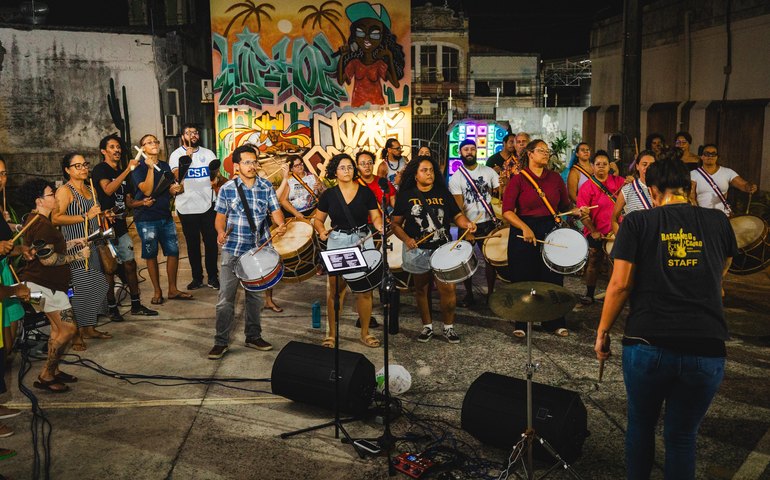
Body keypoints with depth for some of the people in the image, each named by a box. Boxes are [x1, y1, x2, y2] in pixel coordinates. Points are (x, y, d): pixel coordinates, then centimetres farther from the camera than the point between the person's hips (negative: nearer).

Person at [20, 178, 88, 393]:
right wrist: (78, 256, -17)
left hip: (47, 284, 11)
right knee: (68, 329, -9)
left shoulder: (37, 220, 13)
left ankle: (53, 370, 24)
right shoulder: (41, 225, -20)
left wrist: (72, 243, 15)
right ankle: (45, 376, -1)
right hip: (44, 285, -11)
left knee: (58, 328, 16)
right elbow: (48, 259, -25)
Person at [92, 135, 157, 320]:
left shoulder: (122, 173, 16)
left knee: (130, 263, 7)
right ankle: (112, 308, 8)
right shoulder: (100, 169, -6)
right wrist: (128, 170, -25)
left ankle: (136, 305, 15)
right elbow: (108, 189, -25)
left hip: (121, 226, 7)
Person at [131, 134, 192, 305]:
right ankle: (157, 291, 14)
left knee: (173, 251, 3)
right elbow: (147, 190, -20)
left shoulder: (165, 166, 12)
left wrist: (174, 189, -2)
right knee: (151, 255, 4)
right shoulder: (138, 168, -6)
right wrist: (150, 168, -21)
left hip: (165, 215, 5)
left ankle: (173, 290, 15)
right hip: (146, 218, -5)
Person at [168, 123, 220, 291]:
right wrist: (186, 158, -27)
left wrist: (216, 180, -11)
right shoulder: (176, 155, 0)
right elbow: (177, 176, -15)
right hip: (187, 207, -2)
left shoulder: (208, 153, 9)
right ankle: (197, 277, 17)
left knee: (211, 241, 3)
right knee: (192, 243, 7)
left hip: (207, 204, 2)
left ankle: (213, 276, 14)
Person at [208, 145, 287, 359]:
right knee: (226, 297, -3)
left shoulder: (267, 187, 1)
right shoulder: (227, 189, -4)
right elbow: (221, 216, 2)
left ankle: (253, 337, 28)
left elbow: (275, 211, 0)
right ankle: (221, 342, 8)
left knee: (255, 295, 14)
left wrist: (281, 225, -23)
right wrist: (221, 232, -18)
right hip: (232, 250, -2)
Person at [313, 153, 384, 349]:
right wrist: (321, 231, -10)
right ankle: (332, 333, 12)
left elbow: (375, 216, 6)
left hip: (363, 241, 0)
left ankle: (365, 333, 16)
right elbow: (318, 219, 11)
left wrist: (379, 225, -16)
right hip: (337, 243, 0)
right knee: (335, 289, 0)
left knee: (364, 289, 2)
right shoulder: (328, 195, 4)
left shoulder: (365, 192, 3)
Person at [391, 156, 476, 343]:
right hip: (418, 251, 0)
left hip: (443, 249, 1)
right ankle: (427, 326, 29)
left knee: (448, 289, -7)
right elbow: (396, 224, 1)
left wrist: (467, 223, -16)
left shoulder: (443, 193, 5)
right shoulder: (406, 196, 0)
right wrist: (406, 239, -15)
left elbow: (457, 215, 5)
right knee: (421, 290, 11)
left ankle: (448, 327, 13)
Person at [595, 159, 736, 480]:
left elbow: (620, 284, -4)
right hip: (707, 348, 2)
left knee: (640, 425, 21)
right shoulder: (719, 222, 10)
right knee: (682, 436, 16)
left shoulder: (637, 222, 2)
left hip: (648, 345, -1)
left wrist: (602, 332, 6)